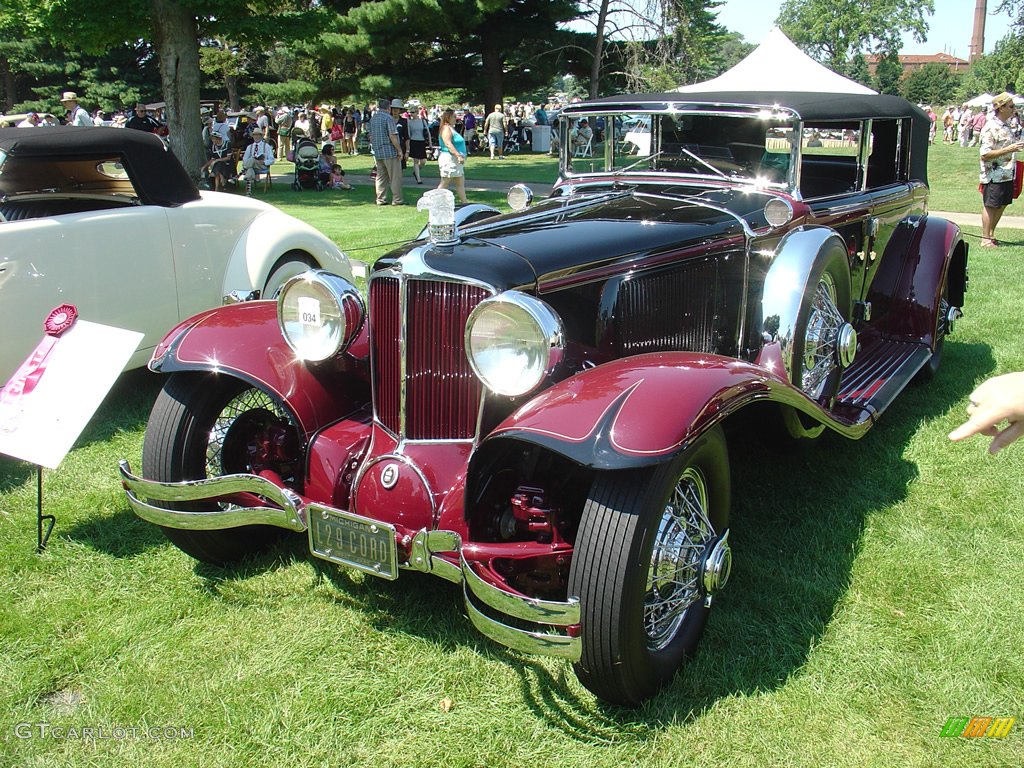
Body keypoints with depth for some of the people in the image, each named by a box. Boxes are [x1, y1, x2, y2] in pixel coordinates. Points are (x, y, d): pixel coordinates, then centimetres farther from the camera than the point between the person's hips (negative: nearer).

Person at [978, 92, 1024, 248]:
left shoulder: (1005, 126, 13)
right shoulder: (991, 127, -15)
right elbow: (985, 154, -21)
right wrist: (1009, 149, -24)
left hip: (1007, 175, 9)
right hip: (994, 175, -9)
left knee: (1002, 205, 13)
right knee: (990, 206, -1)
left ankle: (991, 234, 24)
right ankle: (985, 238, 7)